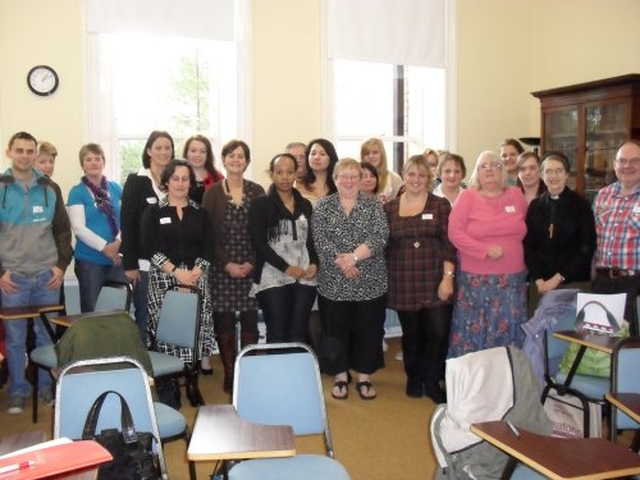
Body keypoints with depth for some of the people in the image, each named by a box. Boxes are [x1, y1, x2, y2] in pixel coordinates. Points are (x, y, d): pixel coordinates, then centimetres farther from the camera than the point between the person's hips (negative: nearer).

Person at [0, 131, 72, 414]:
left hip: (48, 275, 2)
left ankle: (47, 386, 24)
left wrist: (61, 265, 0)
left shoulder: (49, 189, 8)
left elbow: (62, 230, 10)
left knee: (48, 335, 9)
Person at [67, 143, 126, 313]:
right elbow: (79, 228, -11)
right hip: (89, 260, -3)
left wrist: (118, 242, -14)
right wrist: (105, 247, -18)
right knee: (88, 310, 6)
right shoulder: (77, 192, -3)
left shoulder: (116, 188, 7)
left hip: (118, 257, 3)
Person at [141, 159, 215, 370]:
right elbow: (149, 248, -3)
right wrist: (176, 272, -12)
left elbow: (208, 247, 6)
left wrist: (195, 272, -10)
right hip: (163, 279, -2)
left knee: (196, 328, -5)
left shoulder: (200, 213, 13)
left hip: (196, 279, 2)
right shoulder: (153, 212, 7)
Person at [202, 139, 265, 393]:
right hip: (222, 268, -1)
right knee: (224, 322, 0)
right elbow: (208, 234, -1)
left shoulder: (257, 191, 7)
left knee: (250, 322, 2)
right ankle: (229, 375, 12)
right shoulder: (213, 193, 3)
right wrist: (228, 264, -10)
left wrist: (252, 263, -7)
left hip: (251, 267, 1)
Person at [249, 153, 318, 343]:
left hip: (305, 279, 4)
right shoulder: (260, 204, 1)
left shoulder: (305, 205, 14)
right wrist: (286, 268, -13)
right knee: (277, 335, -3)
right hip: (273, 279, -3)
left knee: (299, 335, 3)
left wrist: (315, 264, -3)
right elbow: (259, 243, -6)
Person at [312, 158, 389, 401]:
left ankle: (364, 378, 24)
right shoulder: (323, 206, 4)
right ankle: (340, 377, 24)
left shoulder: (373, 205, 3)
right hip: (334, 283, 0)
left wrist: (354, 256, -19)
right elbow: (319, 240, -8)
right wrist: (341, 262, -19)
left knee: (368, 331, 8)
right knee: (335, 331, 7)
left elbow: (380, 237, -9)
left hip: (370, 282, 0)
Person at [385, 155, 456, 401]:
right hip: (403, 284, 2)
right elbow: (384, 245, 9)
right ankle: (414, 379, 29)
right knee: (411, 334, 11)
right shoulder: (390, 208, 7)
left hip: (434, 282, -1)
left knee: (438, 333, -3)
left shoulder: (440, 205, 2)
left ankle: (432, 382, 17)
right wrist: (386, 281, 6)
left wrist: (448, 277, -10)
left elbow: (449, 244, -3)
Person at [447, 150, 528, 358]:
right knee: (473, 333, 2)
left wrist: (513, 249, 7)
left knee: (509, 333, 8)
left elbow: (523, 229, 21)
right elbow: (454, 233, -8)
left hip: (512, 280, 3)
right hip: (476, 281, -3)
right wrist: (486, 250, -15)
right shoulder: (467, 197, -2)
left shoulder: (516, 195, 8)